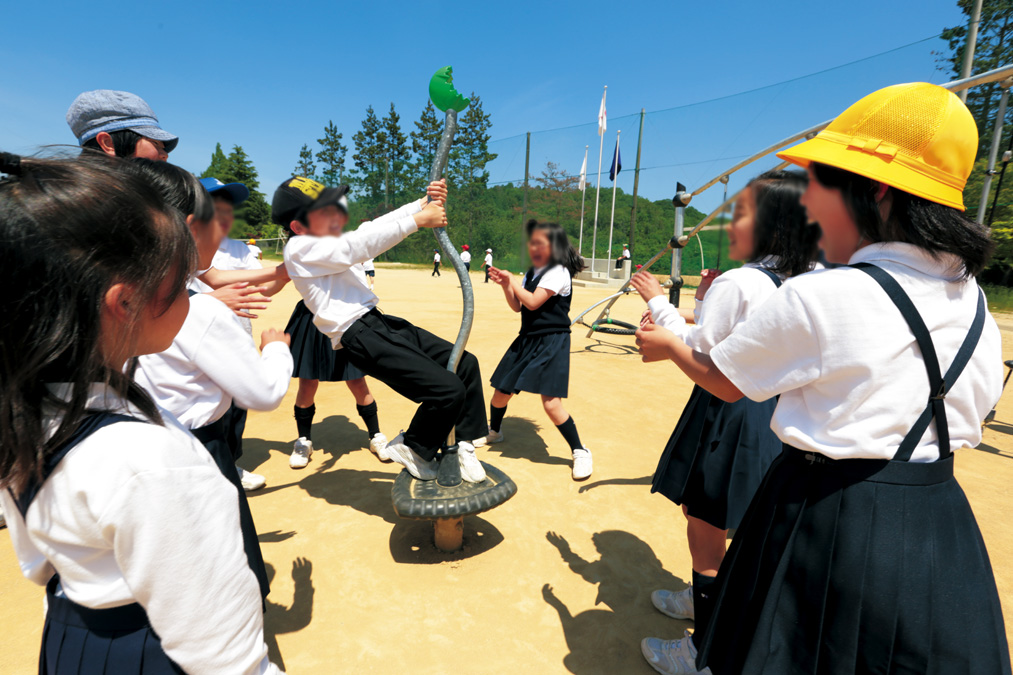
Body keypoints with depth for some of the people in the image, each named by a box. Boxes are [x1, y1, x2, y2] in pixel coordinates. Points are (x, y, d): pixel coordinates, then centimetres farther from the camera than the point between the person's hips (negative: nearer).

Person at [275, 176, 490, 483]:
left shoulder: (330, 240, 18)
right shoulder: (300, 248, -7)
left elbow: (377, 226, 13)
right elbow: (359, 246, -18)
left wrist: (425, 203, -1)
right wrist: (417, 220, -17)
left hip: (380, 322, 10)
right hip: (359, 337, -9)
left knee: (466, 363, 5)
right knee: (449, 390, -18)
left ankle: (464, 445, 19)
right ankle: (412, 448, 10)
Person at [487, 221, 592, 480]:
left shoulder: (558, 272, -13)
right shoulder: (531, 273, 12)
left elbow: (533, 302, -20)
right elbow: (517, 306, 12)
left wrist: (513, 280, -7)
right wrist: (505, 285, -3)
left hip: (551, 342, -8)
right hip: (527, 339, 8)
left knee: (551, 402, -15)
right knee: (501, 391, 14)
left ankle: (580, 451, 4)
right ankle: (494, 431, 43)